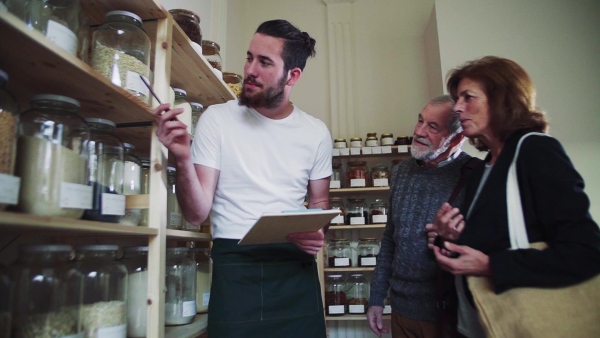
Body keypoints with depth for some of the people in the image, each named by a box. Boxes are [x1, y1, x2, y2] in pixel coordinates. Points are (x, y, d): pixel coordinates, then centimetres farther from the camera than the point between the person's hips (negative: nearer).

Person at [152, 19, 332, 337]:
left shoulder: (316, 132, 2)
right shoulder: (217, 119, -5)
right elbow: (197, 213, -8)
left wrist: (318, 233, -7)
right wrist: (183, 159, -25)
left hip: (296, 268, 3)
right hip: (234, 267, -2)